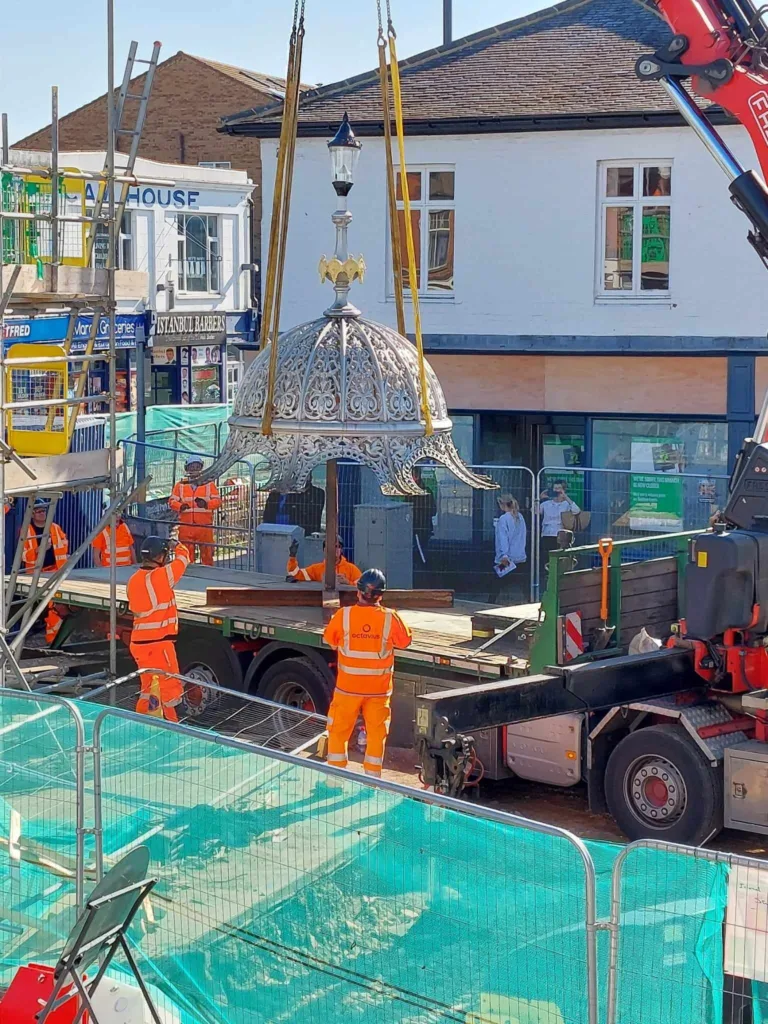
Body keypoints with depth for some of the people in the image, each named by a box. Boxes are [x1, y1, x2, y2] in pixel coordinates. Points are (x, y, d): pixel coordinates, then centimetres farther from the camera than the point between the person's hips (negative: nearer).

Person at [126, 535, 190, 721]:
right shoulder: (160, 576, -16)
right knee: (170, 685, 1)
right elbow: (183, 557, -4)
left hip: (139, 641, 8)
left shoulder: (134, 580, 6)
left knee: (150, 686, 18)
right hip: (159, 641, -8)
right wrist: (176, 545, 19)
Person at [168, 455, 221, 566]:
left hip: (205, 526, -1)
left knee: (207, 553, -2)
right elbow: (172, 501, 6)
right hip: (186, 527, 1)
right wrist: (181, 506, -15)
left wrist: (206, 504, -19)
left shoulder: (209, 485, 9)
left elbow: (217, 501, 1)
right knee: (187, 555, 4)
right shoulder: (180, 485, 12)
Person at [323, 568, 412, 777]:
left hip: (347, 687, 0)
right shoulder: (390, 618, -13)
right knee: (376, 733, 12)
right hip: (379, 689, 0)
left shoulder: (343, 615, -13)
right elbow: (404, 641, 2)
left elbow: (329, 640, 3)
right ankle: (372, 777, 16)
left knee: (339, 730, 13)